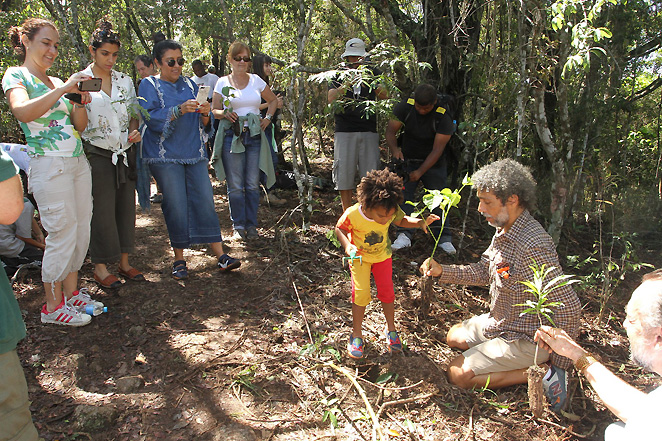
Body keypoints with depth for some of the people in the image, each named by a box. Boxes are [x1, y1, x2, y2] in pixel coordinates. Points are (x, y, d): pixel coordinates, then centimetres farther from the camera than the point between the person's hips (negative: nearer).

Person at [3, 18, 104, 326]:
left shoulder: (57, 82, 17)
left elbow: (80, 126, 15)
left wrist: (80, 103, -4)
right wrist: (64, 88, -25)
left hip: (78, 162, 7)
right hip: (49, 165, -7)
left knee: (81, 231, 8)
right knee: (62, 235, -5)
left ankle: (72, 293, 22)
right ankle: (53, 306, 10)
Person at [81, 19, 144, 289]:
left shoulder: (125, 81, 10)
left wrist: (134, 131, -4)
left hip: (125, 154, 4)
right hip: (97, 156, -4)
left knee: (126, 207, 8)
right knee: (102, 211, -1)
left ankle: (124, 262, 20)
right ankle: (100, 267, 13)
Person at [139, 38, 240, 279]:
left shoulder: (190, 85, 15)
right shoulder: (149, 85, 3)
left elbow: (203, 123, 13)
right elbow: (151, 118, -12)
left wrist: (204, 114, -9)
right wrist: (179, 110, -25)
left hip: (194, 153, 4)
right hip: (166, 156, -3)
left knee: (205, 200, -1)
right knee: (176, 206, -3)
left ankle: (220, 255, 1)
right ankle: (179, 259, 11)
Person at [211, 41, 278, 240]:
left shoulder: (256, 80, 11)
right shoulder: (223, 82, 6)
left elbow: (273, 100, 24)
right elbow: (214, 110, 5)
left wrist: (268, 118, 9)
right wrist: (225, 114, -16)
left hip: (254, 136, 2)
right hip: (231, 136, -1)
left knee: (253, 184, 1)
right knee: (235, 185, -1)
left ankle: (251, 225, 13)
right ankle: (238, 225, 12)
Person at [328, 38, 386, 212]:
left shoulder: (373, 73, 14)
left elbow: (383, 97, -1)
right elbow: (331, 99, -4)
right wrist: (348, 82, -17)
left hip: (369, 131, 1)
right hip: (344, 131, -1)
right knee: (345, 172, -1)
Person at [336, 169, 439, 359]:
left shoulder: (391, 211, -26)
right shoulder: (353, 214, -33)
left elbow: (402, 220, -5)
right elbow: (339, 229, -15)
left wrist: (421, 222, -23)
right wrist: (347, 245, -32)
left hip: (383, 256, 3)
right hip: (360, 256, -2)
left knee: (386, 292, 7)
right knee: (360, 293, -9)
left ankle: (391, 329, 30)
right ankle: (356, 334, 12)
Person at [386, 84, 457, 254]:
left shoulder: (443, 117, -21)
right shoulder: (404, 107, -13)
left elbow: (437, 149, -22)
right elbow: (390, 131, -13)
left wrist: (420, 171, -28)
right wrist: (394, 148, -34)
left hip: (433, 163, -2)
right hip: (407, 159, 2)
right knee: (404, 194, -11)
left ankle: (443, 237, 3)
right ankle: (404, 235, -13)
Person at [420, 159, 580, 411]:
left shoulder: (533, 247, -34)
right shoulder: (504, 231, -4)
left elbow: (568, 308, -30)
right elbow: (483, 272, 7)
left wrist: (560, 364, -22)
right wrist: (442, 271, -6)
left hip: (523, 339, -10)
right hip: (498, 322, 10)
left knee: (458, 374, -8)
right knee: (454, 337, 25)